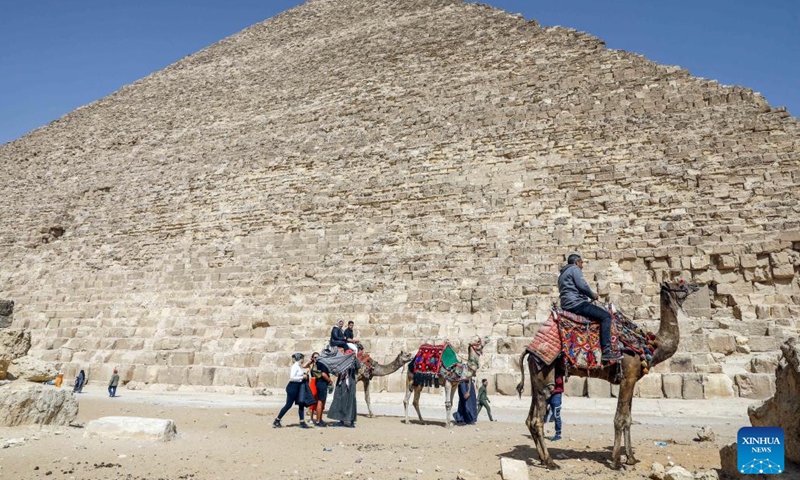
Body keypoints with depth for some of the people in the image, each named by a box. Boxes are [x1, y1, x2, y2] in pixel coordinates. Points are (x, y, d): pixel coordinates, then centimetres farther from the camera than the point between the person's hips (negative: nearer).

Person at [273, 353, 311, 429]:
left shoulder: (299, 366, 11)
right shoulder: (295, 366, -16)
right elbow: (292, 378, -24)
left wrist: (304, 375, 5)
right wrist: (302, 377, -18)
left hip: (298, 387, 9)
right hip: (292, 387, -9)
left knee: (301, 404, 6)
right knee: (288, 405, -3)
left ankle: (302, 422, 10)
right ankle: (277, 421, 9)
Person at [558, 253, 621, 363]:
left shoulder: (562, 274, 27)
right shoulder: (575, 269, -1)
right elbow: (582, 286, -13)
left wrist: (589, 295, 23)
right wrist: (593, 295, 3)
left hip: (566, 305, 10)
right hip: (576, 303, -10)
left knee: (601, 315, 24)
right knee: (606, 316, -12)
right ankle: (606, 351, -20)